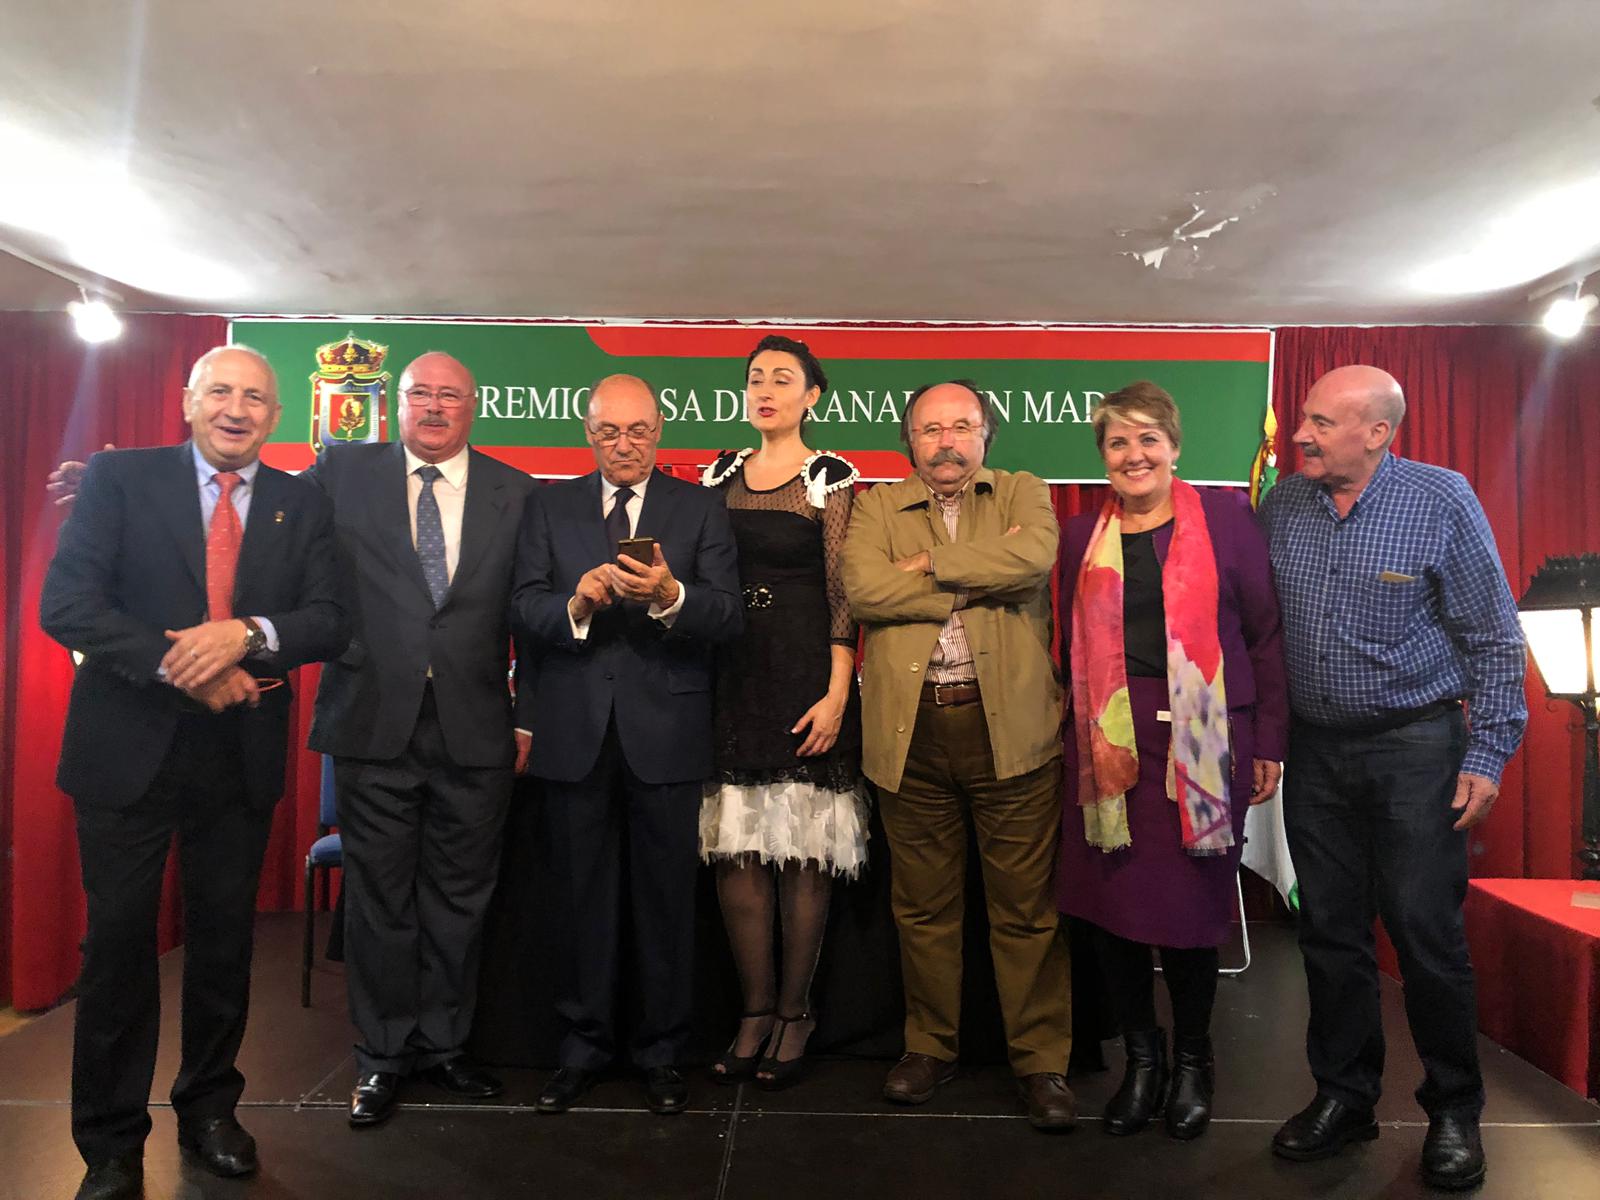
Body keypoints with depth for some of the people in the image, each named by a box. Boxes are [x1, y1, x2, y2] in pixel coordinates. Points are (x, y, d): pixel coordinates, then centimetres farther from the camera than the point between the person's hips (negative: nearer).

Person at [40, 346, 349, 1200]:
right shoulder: (119, 478, -1)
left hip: (242, 755, 2)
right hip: (129, 747, -2)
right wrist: (181, 666, -19)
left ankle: (209, 1111, 32)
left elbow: (331, 620, -3)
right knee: (119, 944, 7)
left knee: (225, 941, 13)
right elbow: (65, 602, -9)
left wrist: (248, 634, -22)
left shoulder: (302, 504, 5)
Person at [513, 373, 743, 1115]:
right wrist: (577, 601, -21)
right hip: (575, 730, 1)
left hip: (665, 729, -1)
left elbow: (729, 617, -6)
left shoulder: (700, 509, 4)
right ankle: (583, 1047, 28)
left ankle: (661, 1053, 24)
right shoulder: (548, 506, 9)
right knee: (583, 899, 11)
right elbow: (526, 609, -1)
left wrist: (670, 596, -25)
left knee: (666, 900, 8)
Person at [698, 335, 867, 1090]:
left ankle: (794, 1015, 16)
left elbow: (843, 593, -5)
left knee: (803, 849, 2)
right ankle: (755, 1011, 17)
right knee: (735, 846, 4)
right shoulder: (720, 474, 12)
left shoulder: (830, 478, 0)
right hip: (729, 674, 4)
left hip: (803, 673, -4)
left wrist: (838, 693, -13)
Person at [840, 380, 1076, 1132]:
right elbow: (862, 588, -9)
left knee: (1026, 906, 6)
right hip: (910, 730, 1)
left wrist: (932, 563, -7)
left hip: (1010, 724, -1)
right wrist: (980, 582, -9)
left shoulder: (1022, 493, 11)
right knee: (923, 905, 13)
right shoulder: (877, 508, 12)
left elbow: (1033, 557, -12)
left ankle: (1042, 1061, 20)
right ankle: (930, 1046, 29)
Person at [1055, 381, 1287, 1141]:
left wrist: (1270, 742, -1)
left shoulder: (1225, 517, 3)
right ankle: (1140, 1060, 26)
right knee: (1111, 904, 3)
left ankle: (1191, 1061, 28)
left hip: (1201, 744, -2)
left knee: (1189, 905, 3)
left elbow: (1266, 634, 2)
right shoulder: (1082, 536, 11)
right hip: (1110, 746, 2)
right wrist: (1080, 735, 3)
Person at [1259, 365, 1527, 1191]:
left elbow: (1495, 639, -5)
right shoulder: (1282, 506, 3)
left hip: (1414, 746, -4)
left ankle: (1454, 1112, 23)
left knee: (1426, 932, 1)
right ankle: (1343, 1097, 26)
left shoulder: (1441, 502, -9)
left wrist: (1487, 753, -9)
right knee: (1330, 933, 11)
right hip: (1314, 747, 4)